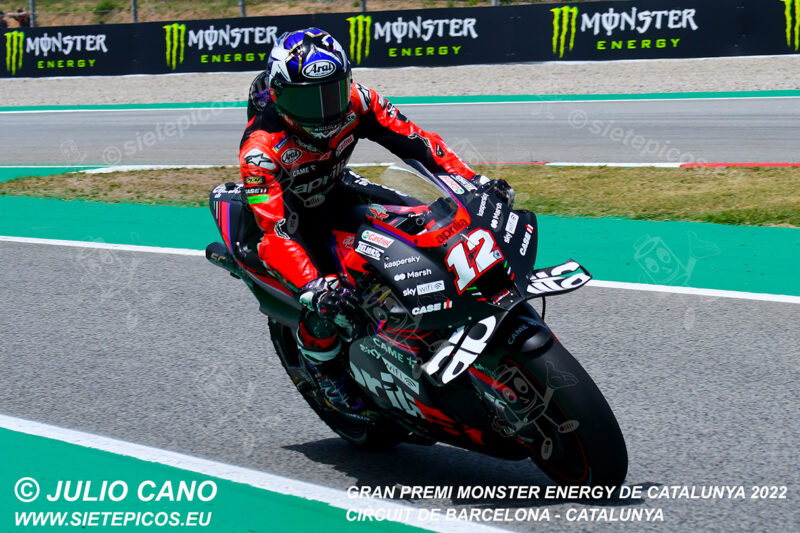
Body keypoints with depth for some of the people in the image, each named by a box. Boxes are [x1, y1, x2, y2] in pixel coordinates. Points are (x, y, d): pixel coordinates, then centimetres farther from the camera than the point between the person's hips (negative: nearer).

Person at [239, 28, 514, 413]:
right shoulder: (260, 148, -36)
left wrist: (473, 181, -26)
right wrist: (313, 288, -56)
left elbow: (412, 139, -17)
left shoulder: (353, 101, -23)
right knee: (327, 307, -25)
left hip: (336, 190, 6)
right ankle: (326, 374, 7)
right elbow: (276, 231, -42)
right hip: (288, 210, -5)